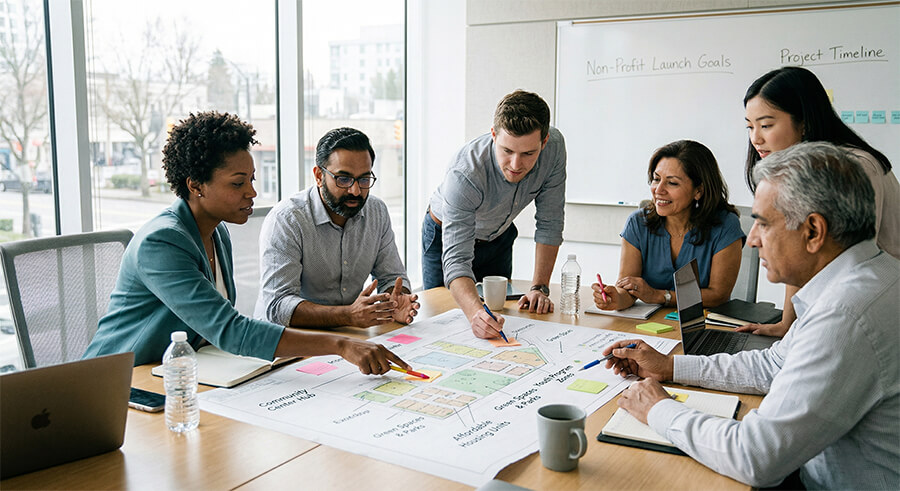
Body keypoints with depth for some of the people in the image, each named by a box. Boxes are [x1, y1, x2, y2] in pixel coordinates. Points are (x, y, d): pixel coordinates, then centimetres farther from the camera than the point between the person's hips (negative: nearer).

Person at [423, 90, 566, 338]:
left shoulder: (554, 146, -30)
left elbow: (550, 223, -19)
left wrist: (540, 287, -24)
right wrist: (475, 312, -64)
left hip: (499, 237, 4)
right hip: (446, 236, -3)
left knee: (497, 319, 13)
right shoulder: (465, 174, -42)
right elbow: (456, 259, -46)